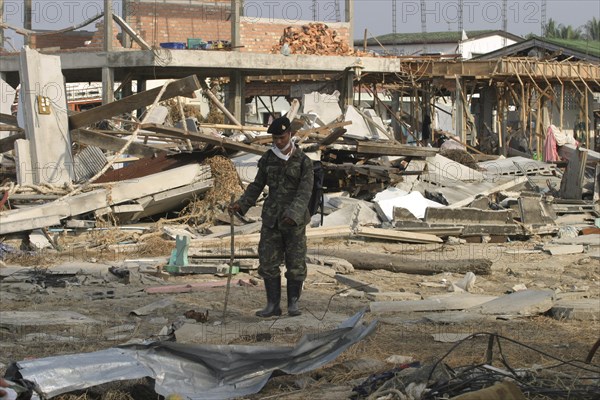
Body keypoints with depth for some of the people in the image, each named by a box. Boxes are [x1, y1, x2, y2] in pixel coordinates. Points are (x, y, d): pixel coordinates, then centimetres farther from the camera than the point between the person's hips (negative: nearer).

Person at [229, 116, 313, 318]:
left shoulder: (303, 161, -8)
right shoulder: (268, 159, 4)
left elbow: (305, 193, -15)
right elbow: (257, 185, 12)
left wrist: (293, 215, -29)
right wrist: (241, 204, -2)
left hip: (294, 221, -3)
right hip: (271, 219, 3)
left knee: (295, 263, 2)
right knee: (268, 262, 1)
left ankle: (293, 303, 14)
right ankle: (273, 305, 9)